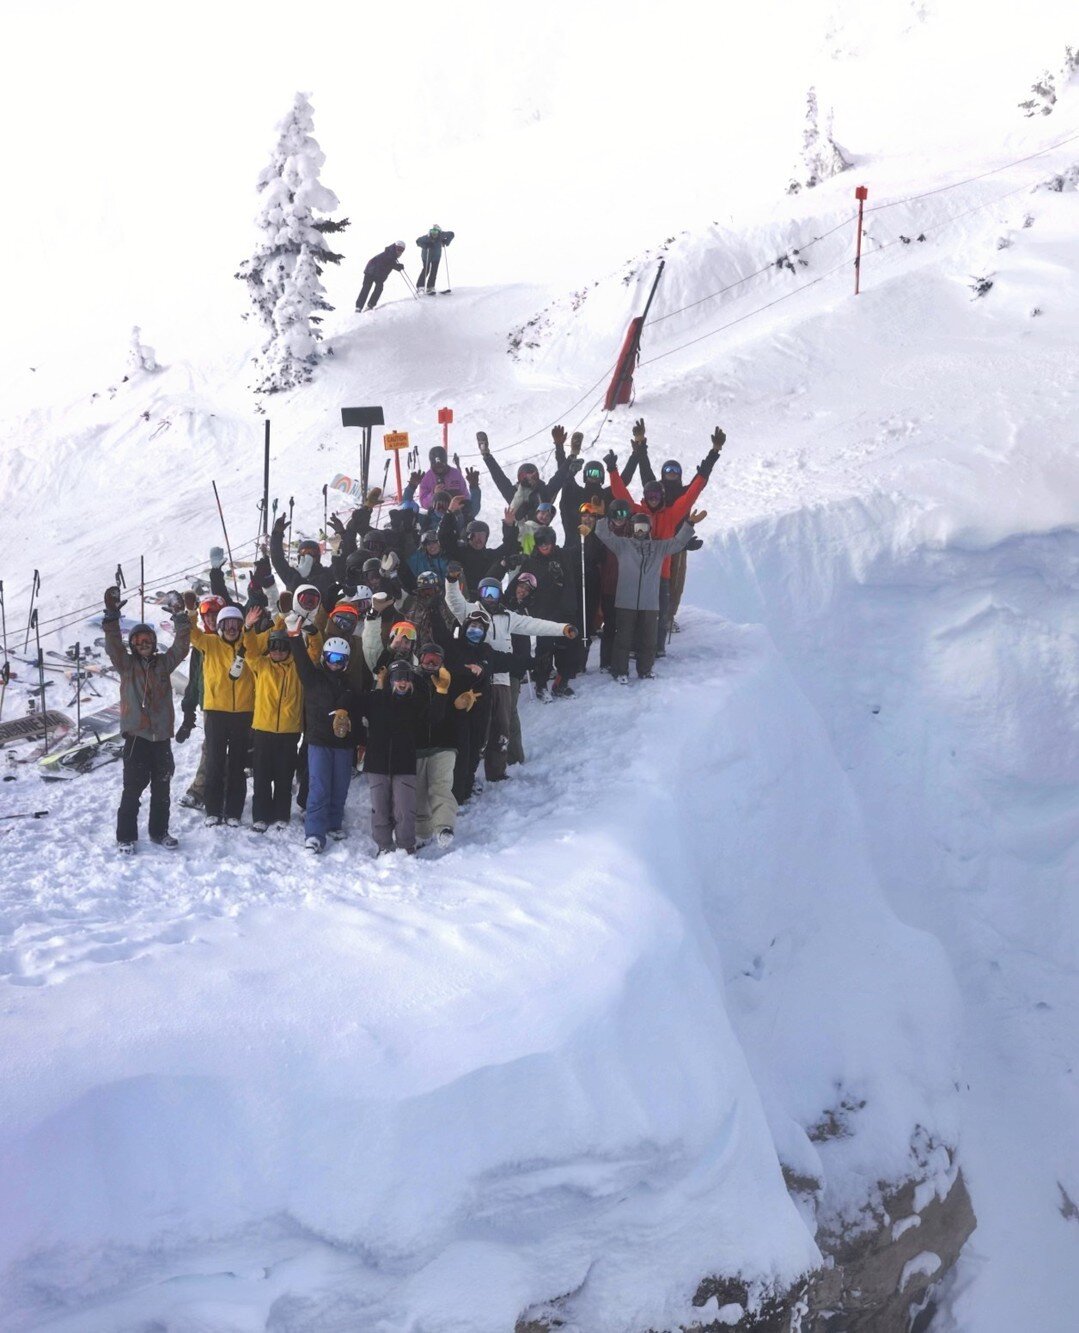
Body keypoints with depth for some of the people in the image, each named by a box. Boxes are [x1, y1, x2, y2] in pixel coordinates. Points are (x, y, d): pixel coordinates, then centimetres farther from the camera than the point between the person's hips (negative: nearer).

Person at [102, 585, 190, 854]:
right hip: (136, 735, -3)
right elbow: (113, 645, -12)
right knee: (133, 789, -2)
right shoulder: (126, 665, 2)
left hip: (161, 735, 3)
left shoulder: (163, 663, 10)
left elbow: (181, 647, 2)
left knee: (162, 788, 12)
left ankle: (159, 832, 24)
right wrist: (112, 616, -22)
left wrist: (180, 617, -6)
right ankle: (126, 836, 6)